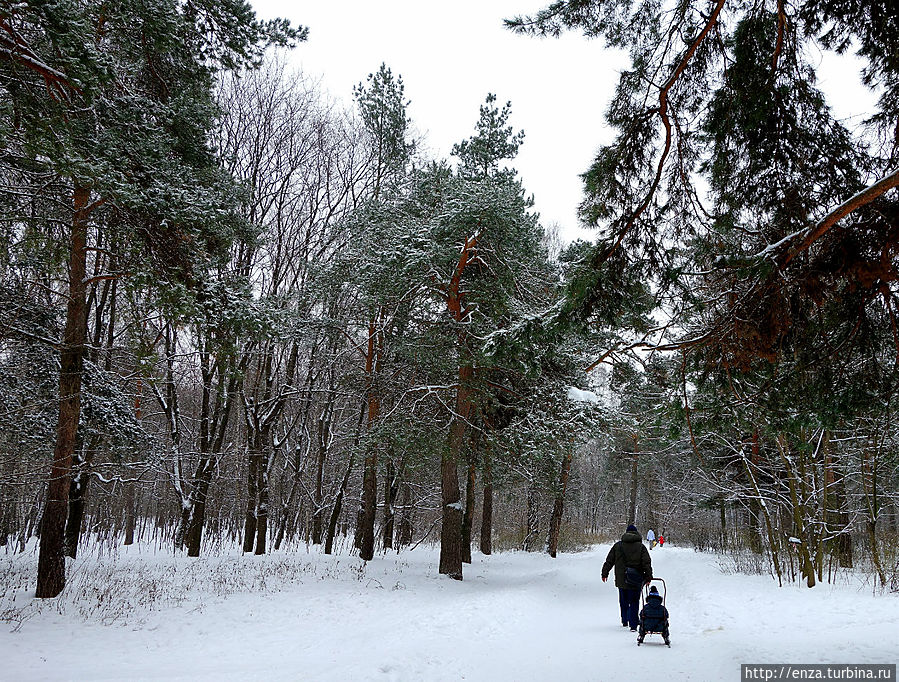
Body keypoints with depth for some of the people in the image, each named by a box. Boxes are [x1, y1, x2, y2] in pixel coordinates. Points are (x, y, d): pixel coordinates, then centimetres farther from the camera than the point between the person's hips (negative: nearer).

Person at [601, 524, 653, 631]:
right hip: (635, 581, -2)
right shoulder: (641, 547, -3)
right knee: (634, 602, 3)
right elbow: (647, 563, -7)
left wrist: (605, 573, 15)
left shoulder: (618, 545, 3)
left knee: (623, 601, 19)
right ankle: (633, 625, -3)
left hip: (621, 580, 2)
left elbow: (609, 561, 7)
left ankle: (625, 621, 29)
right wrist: (648, 577, -2)